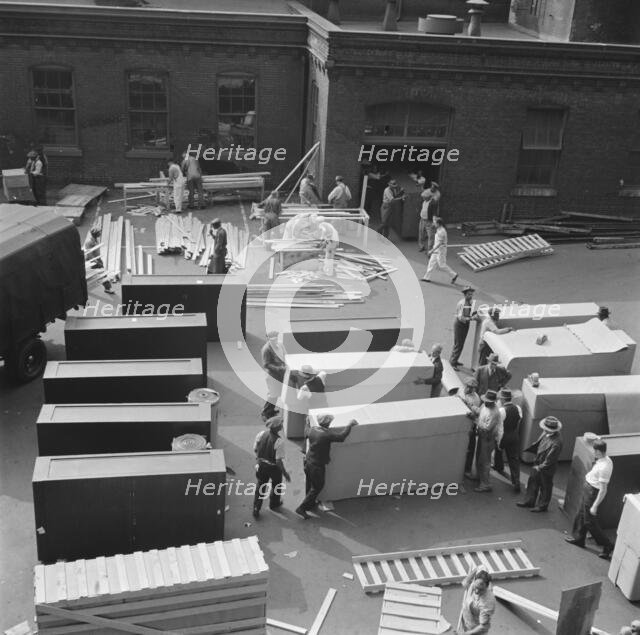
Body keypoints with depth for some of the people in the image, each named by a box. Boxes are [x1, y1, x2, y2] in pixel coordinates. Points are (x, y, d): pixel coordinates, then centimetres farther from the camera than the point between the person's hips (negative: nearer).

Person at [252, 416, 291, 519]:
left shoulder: (261, 434, -14)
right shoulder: (279, 441, -29)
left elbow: (255, 450, -1)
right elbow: (279, 461, -26)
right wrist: (285, 473, -14)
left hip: (261, 464, 4)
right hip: (273, 467, -4)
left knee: (260, 486, 19)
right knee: (276, 485, 25)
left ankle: (256, 509, 19)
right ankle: (274, 503, 45)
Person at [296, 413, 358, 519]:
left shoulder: (312, 429, -5)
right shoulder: (326, 435, -27)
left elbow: (306, 432, 19)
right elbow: (341, 436, -28)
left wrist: (308, 422, 38)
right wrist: (350, 425, -15)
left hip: (308, 462, 8)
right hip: (317, 466, -8)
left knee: (310, 485, 26)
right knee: (317, 487, 8)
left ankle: (311, 503, 47)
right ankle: (302, 508, 8)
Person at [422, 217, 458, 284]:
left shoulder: (441, 231, -22)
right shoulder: (439, 230, 8)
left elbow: (439, 243, -24)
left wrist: (432, 250, -23)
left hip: (440, 251, -10)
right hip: (436, 251, 10)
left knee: (442, 265, -2)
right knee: (431, 263, 11)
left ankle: (454, 275, 10)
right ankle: (427, 277, 17)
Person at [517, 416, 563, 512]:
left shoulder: (556, 443, -35)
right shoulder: (546, 433, -12)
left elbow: (550, 459, -27)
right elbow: (539, 442, 9)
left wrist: (540, 467, -20)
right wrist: (529, 448, 11)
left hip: (547, 468, -8)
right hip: (538, 463, 8)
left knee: (545, 487, 14)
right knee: (532, 481, 22)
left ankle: (542, 506, 36)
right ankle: (529, 501, 41)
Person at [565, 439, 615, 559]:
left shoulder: (604, 467, -32)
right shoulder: (605, 459, -5)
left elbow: (603, 490, -28)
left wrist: (595, 506, -22)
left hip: (593, 493, -9)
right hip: (587, 489, 9)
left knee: (590, 521, 7)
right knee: (581, 515, 24)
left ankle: (607, 545, 21)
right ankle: (578, 538, 44)